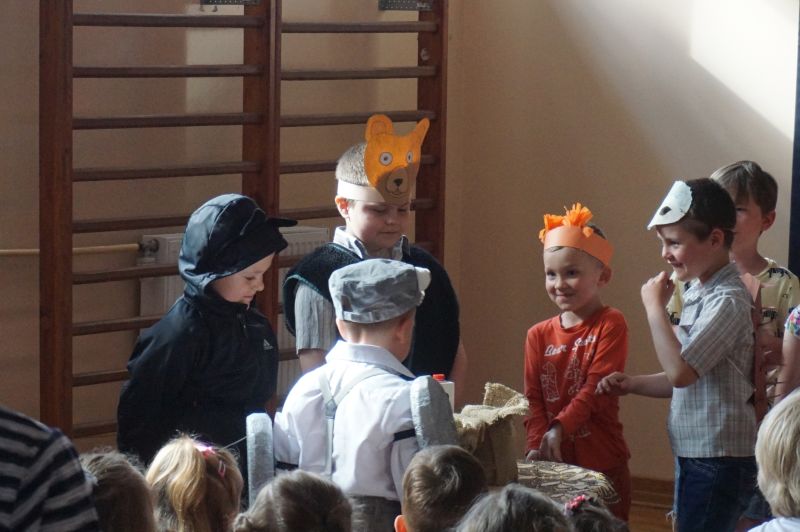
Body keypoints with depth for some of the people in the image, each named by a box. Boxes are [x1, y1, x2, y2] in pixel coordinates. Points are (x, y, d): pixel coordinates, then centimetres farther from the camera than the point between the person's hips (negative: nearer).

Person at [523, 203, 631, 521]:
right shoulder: (539, 335, 9)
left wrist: (559, 428, -21)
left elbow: (597, 388, -12)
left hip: (601, 461, -4)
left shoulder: (610, 325, -4)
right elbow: (534, 398, 4)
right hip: (552, 463, 4)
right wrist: (537, 444, -12)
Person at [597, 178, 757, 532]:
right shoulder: (698, 293, 9)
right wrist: (633, 384, 5)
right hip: (693, 454, 9)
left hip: (719, 462, -9)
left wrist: (655, 306, -15)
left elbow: (680, 371, -24)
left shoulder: (728, 301, -17)